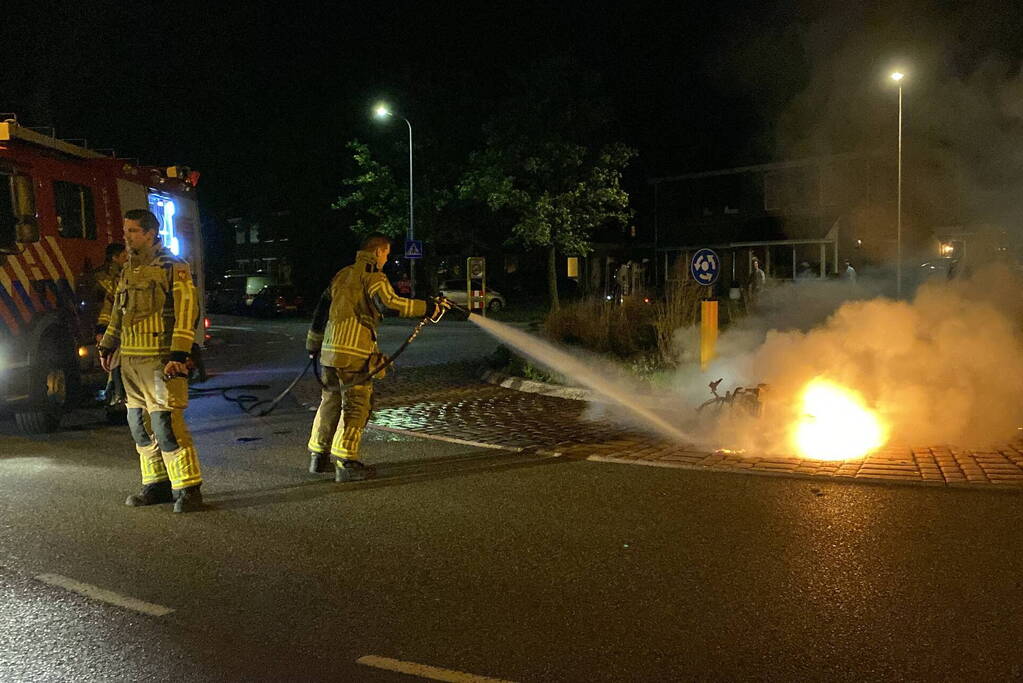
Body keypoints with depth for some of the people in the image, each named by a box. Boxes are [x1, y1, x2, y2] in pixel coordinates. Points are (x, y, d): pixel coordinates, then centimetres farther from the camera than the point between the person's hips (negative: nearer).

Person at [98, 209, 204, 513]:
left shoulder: (173, 268, -7)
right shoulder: (128, 272, 16)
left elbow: (186, 312, -14)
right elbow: (118, 313, 28)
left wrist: (178, 355, -21)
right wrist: (107, 346, 31)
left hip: (159, 360, -8)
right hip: (131, 361, 8)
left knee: (166, 424, -12)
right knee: (140, 425, 10)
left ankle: (187, 489, -5)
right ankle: (158, 484, 20)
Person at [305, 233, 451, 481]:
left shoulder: (342, 274, 21)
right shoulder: (372, 276, -5)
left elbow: (322, 309, 25)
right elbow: (389, 304, -23)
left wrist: (313, 344, 35)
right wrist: (431, 307, -20)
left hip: (331, 349, 8)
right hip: (355, 351, -8)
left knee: (330, 401, 18)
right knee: (356, 406, -2)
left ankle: (319, 457, 26)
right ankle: (346, 463, -2)